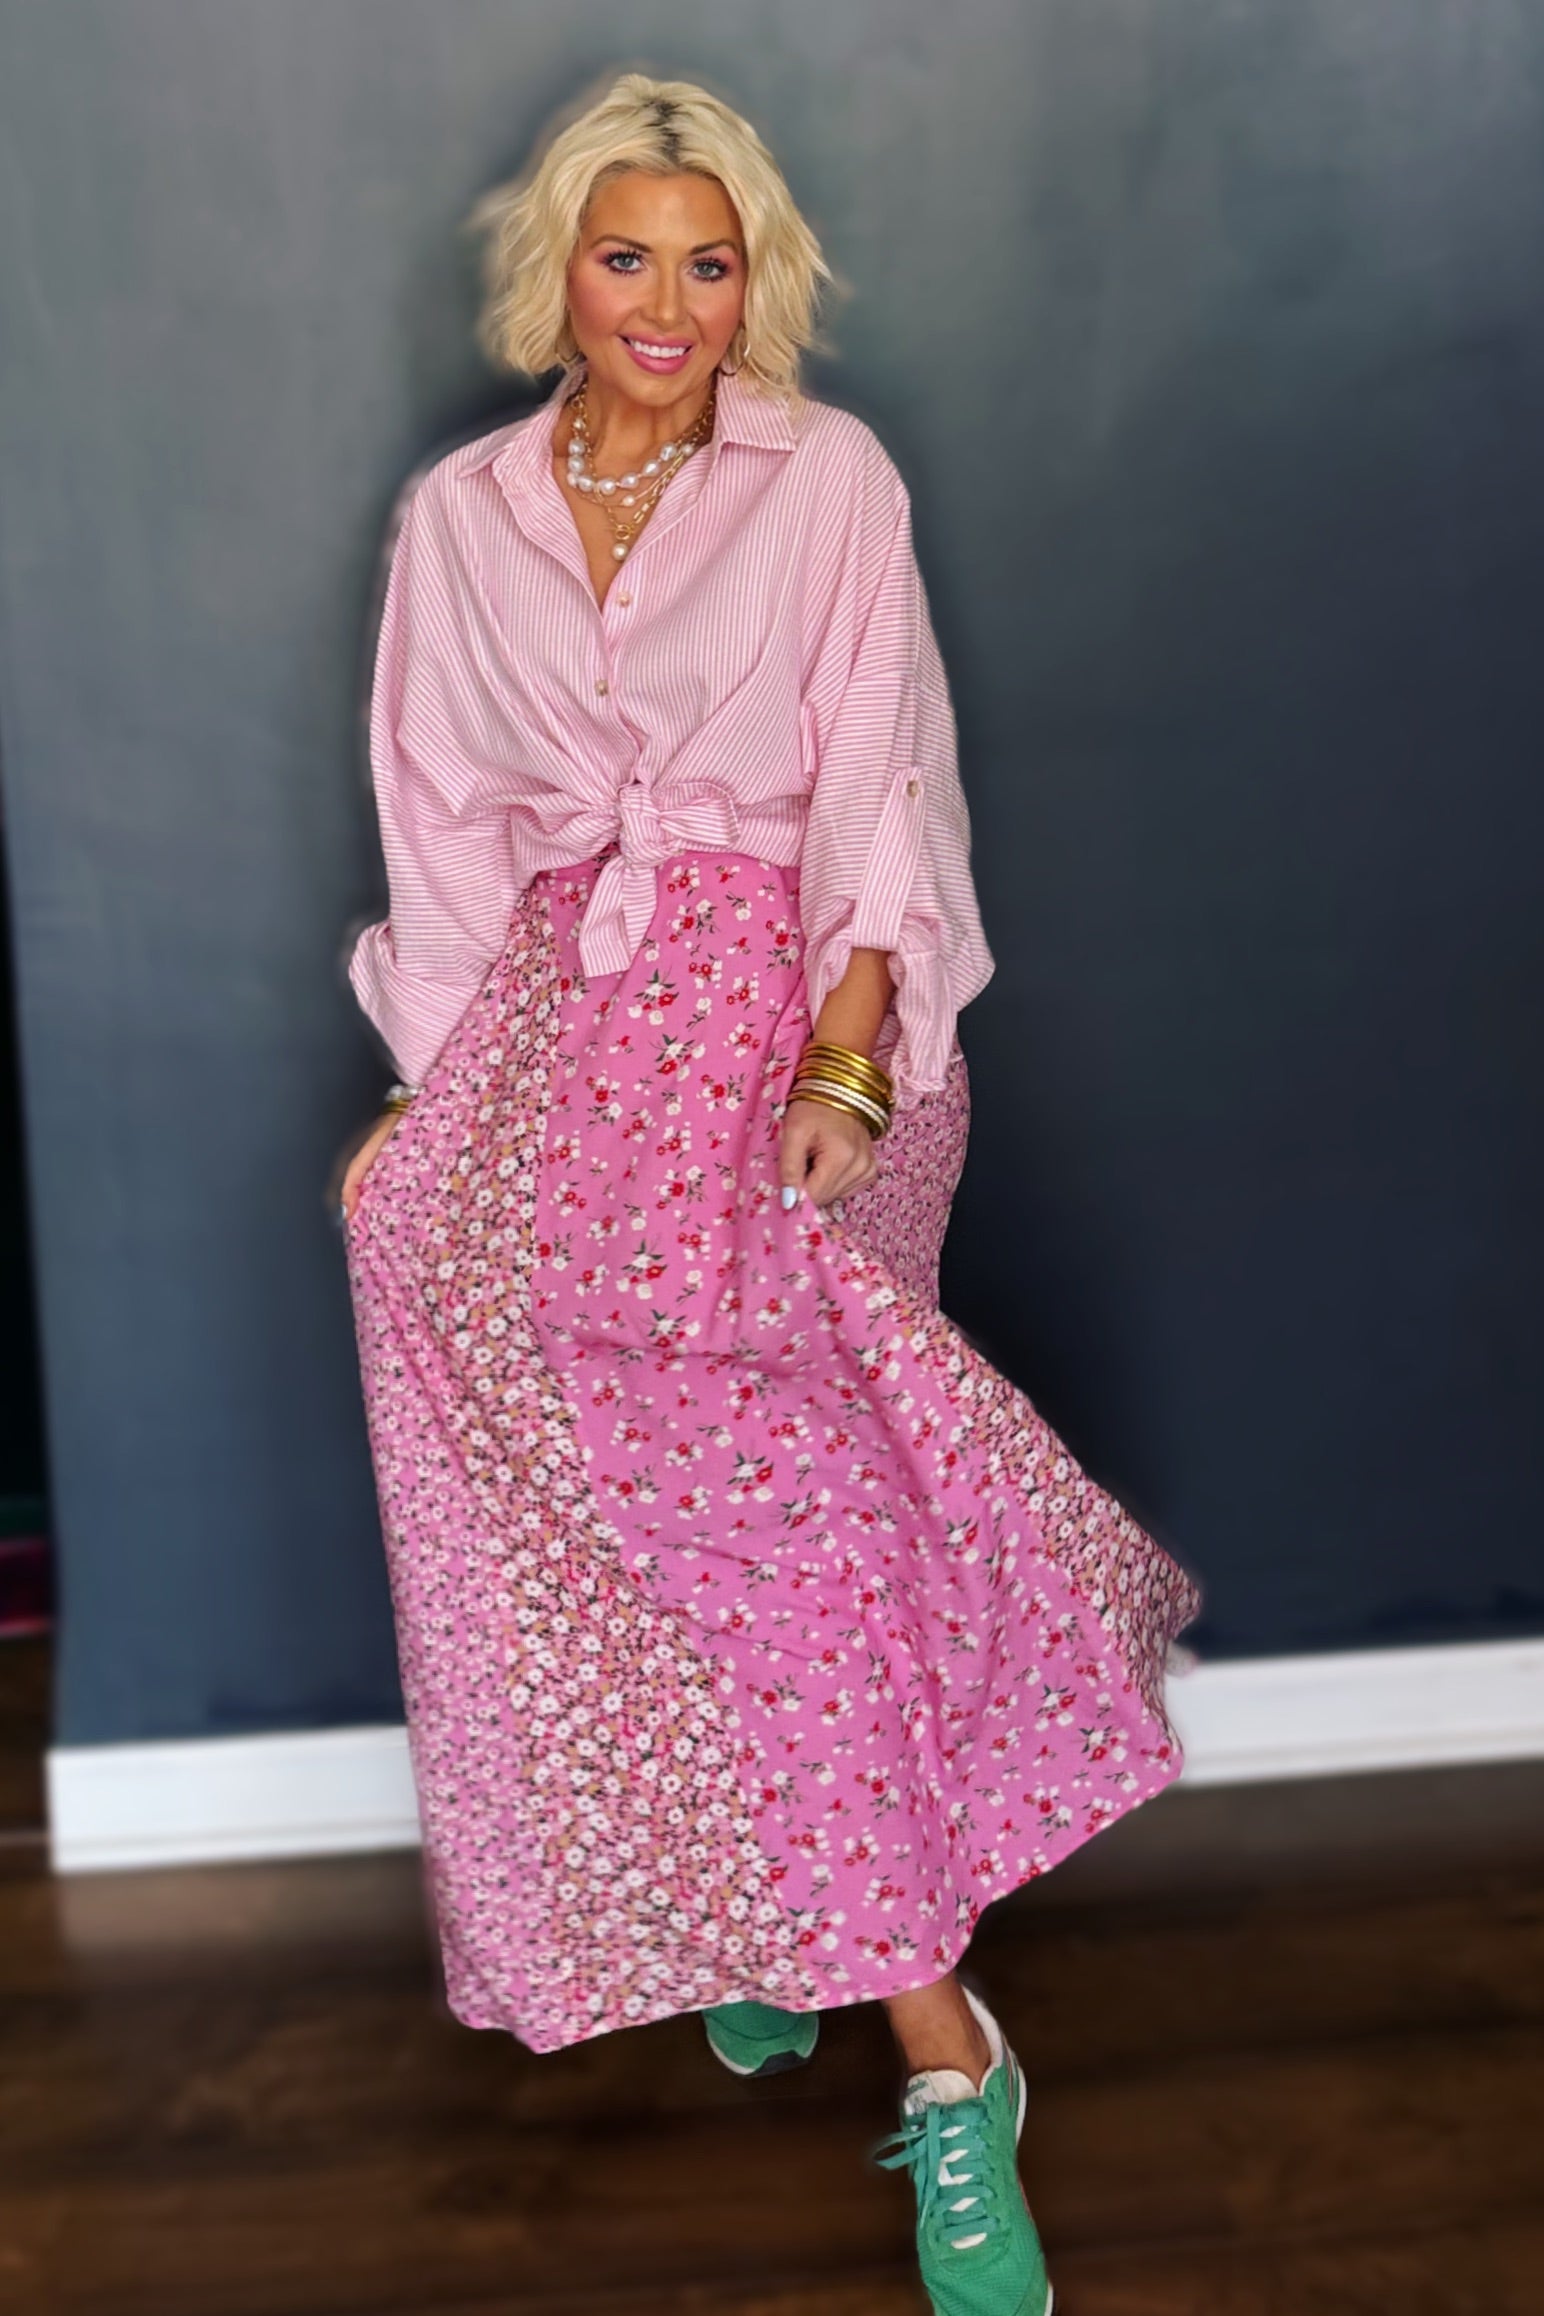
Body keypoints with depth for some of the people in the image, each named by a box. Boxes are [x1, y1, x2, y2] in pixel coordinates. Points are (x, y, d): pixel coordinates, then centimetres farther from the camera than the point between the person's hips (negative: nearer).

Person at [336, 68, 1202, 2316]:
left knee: (766, 1451, -24)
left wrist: (845, 1058, -15)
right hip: (559, 1014, 4)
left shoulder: (833, 479, 6)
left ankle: (939, 2048, -20)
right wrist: (443, 1082, 2)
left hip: (793, 997, -3)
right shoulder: (460, 517, 14)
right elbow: (446, 829, 13)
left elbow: (884, 786, -1)